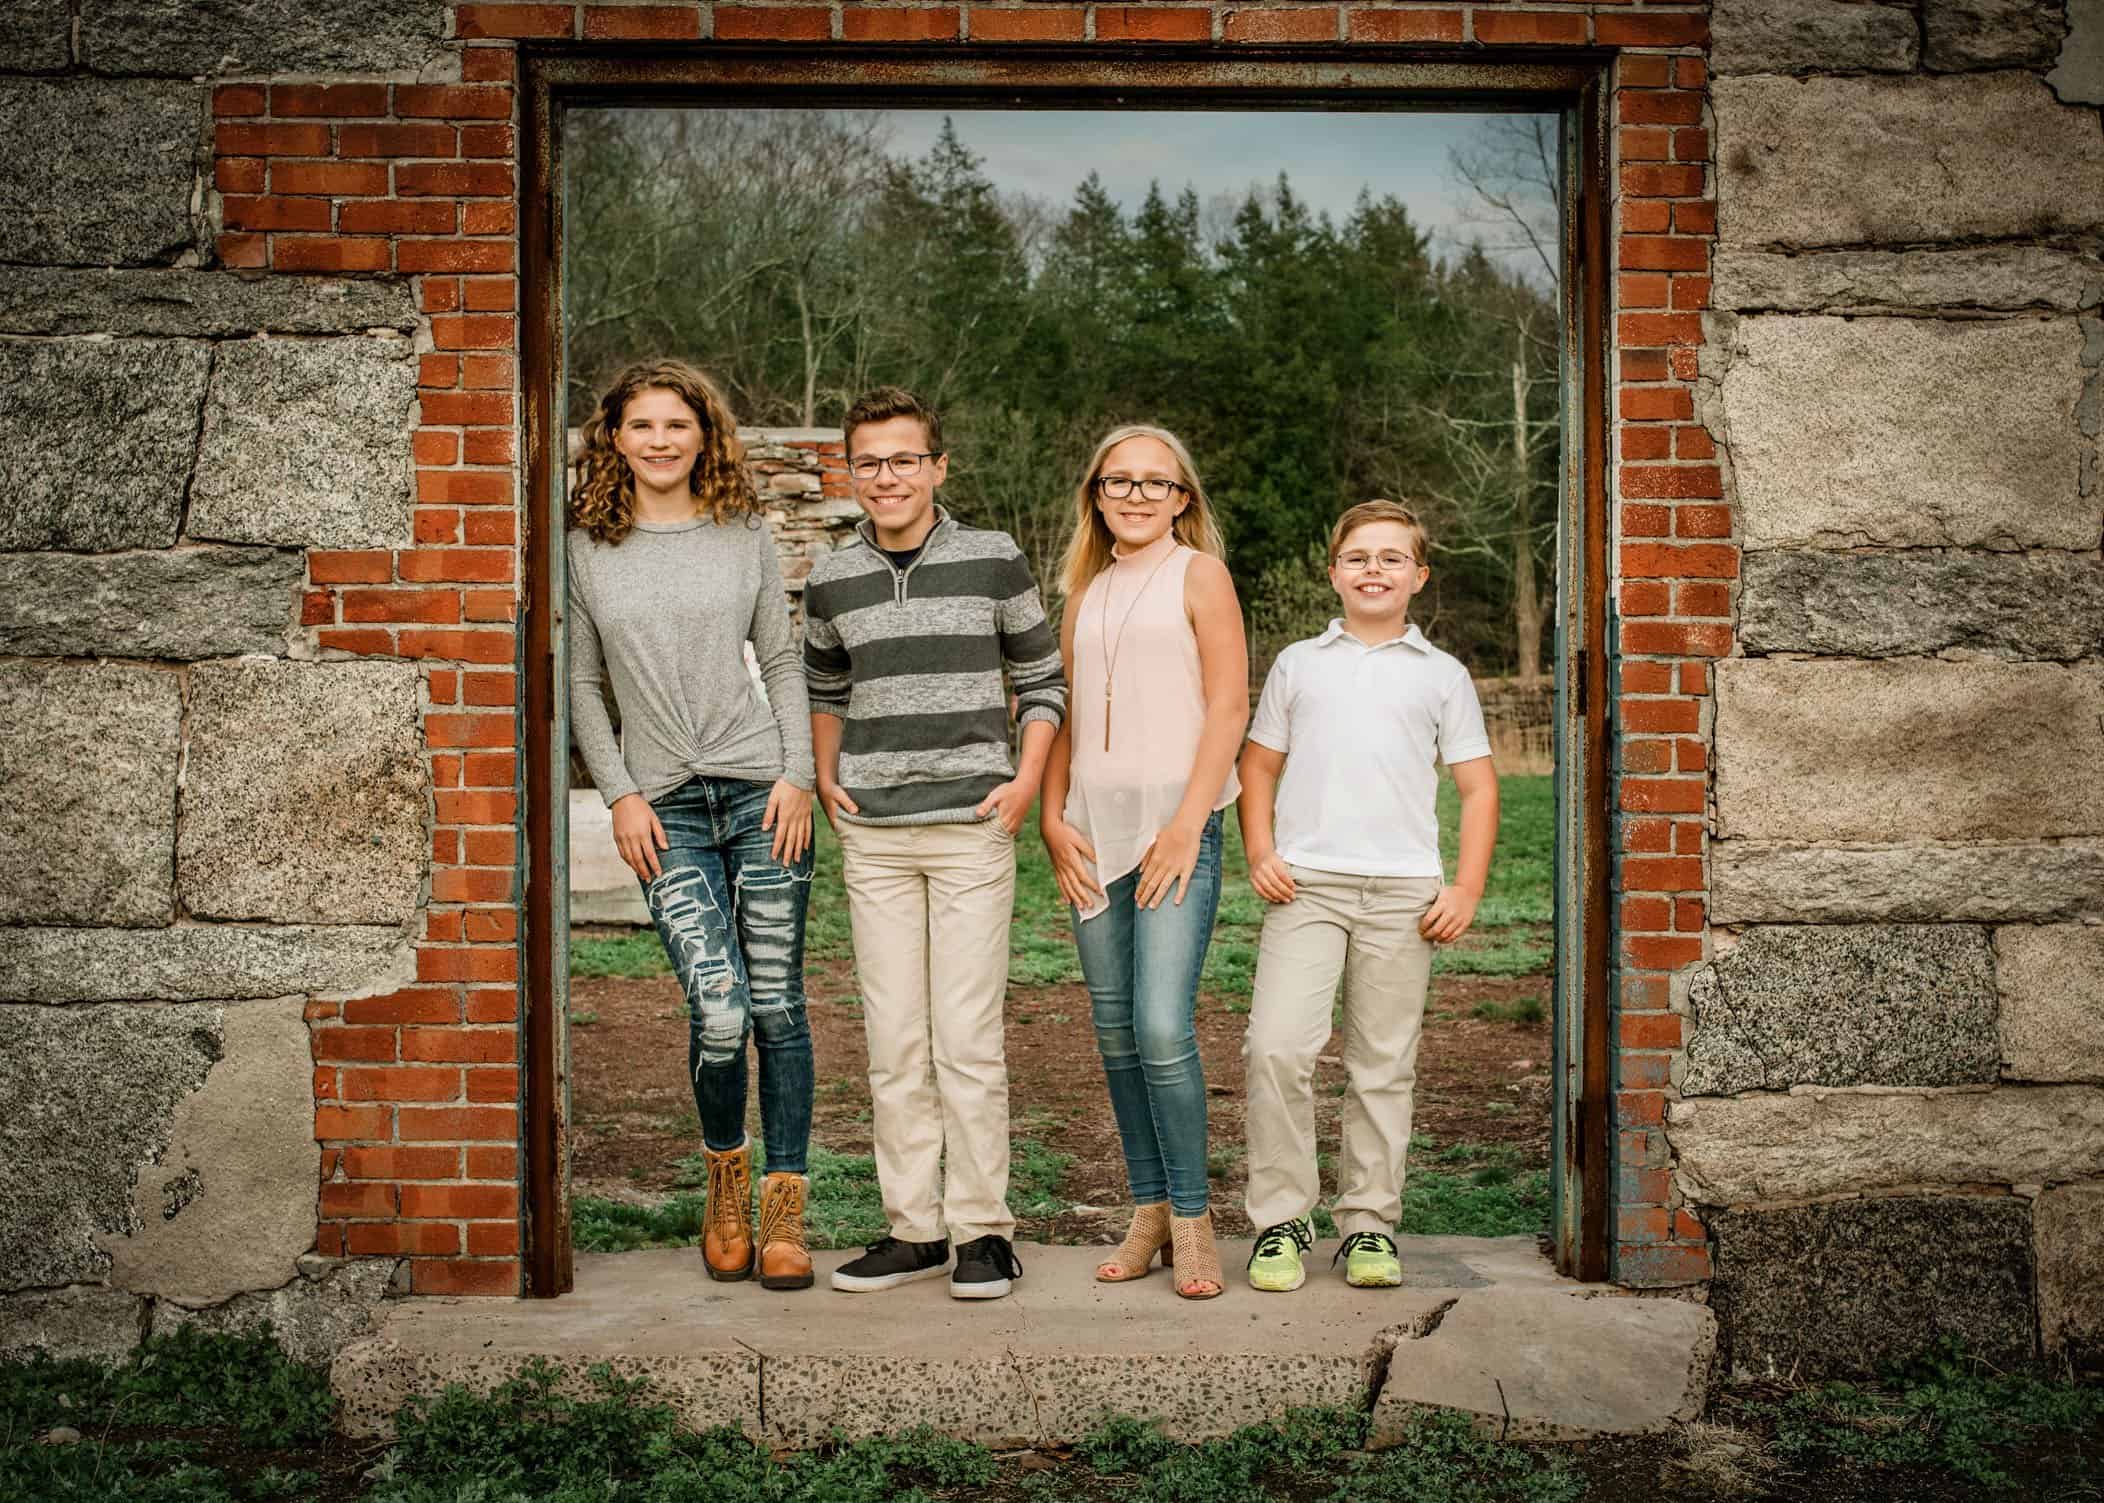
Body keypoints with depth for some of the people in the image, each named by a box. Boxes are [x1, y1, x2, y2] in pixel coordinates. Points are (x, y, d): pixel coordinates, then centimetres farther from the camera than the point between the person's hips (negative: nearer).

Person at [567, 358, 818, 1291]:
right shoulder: (589, 549, 5)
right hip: (666, 808, -1)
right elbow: (582, 685, 8)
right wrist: (620, 796, -1)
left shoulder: (744, 536, 7)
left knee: (776, 1006, 2)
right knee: (719, 1012, -11)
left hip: (761, 791, 1)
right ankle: (725, 1174, 17)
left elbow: (783, 663, 9)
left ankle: (784, 1208, 15)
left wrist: (798, 776, -1)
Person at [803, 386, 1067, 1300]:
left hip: (971, 827, -3)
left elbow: (1042, 681, 8)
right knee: (893, 1044, 6)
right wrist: (825, 781, 11)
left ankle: (982, 1230, 7)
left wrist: (1026, 781, -3)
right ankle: (912, 1228, 15)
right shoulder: (832, 583, 9)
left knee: (967, 1040, -4)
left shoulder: (994, 562, 1)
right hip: (872, 837, 3)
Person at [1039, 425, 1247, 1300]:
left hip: (1174, 825, -5)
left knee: (1162, 1028, -13)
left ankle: (1192, 1219, 0)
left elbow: (1228, 707, -5)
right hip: (1096, 828, 6)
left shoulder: (1198, 573, 2)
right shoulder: (1087, 590, 18)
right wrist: (1053, 818, 4)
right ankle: (1149, 1211, 17)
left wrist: (1188, 824, -13)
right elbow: (1063, 711, 17)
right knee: (1116, 1033, 7)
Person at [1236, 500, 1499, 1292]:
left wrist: (1467, 890, 0)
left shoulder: (1442, 675, 12)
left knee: (1384, 1066, 5)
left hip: (1402, 892, 0)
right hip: (1306, 884, 0)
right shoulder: (1298, 663, 14)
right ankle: (1280, 1222, -2)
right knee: (1276, 1047, -13)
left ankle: (1369, 1225, 16)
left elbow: (1478, 786, 11)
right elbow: (1260, 764, 18)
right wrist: (1259, 854, 3)